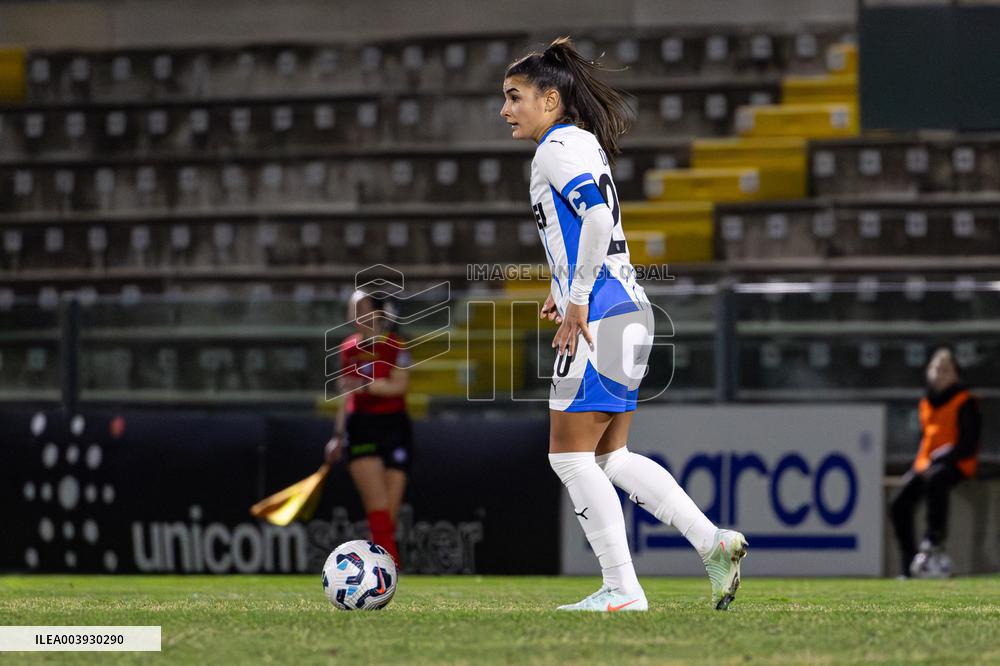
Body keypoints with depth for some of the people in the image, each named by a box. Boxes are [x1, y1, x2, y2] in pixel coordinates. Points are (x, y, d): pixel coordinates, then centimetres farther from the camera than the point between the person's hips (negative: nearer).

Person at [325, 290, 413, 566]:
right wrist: (338, 435, 18)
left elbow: (398, 385, -16)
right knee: (377, 504, -16)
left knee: (389, 511, -2)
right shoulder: (348, 349, 13)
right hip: (360, 427, 2)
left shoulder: (394, 345, -2)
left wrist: (363, 385, -27)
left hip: (394, 427, -2)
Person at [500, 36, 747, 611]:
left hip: (599, 319, -10)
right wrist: (562, 288, 24)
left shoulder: (556, 149, -10)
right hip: (630, 310, 10)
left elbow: (598, 217, -24)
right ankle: (714, 542, 5)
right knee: (609, 456, 13)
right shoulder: (583, 143, 20)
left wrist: (577, 300, -20)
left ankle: (622, 590, -4)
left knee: (570, 455, -4)